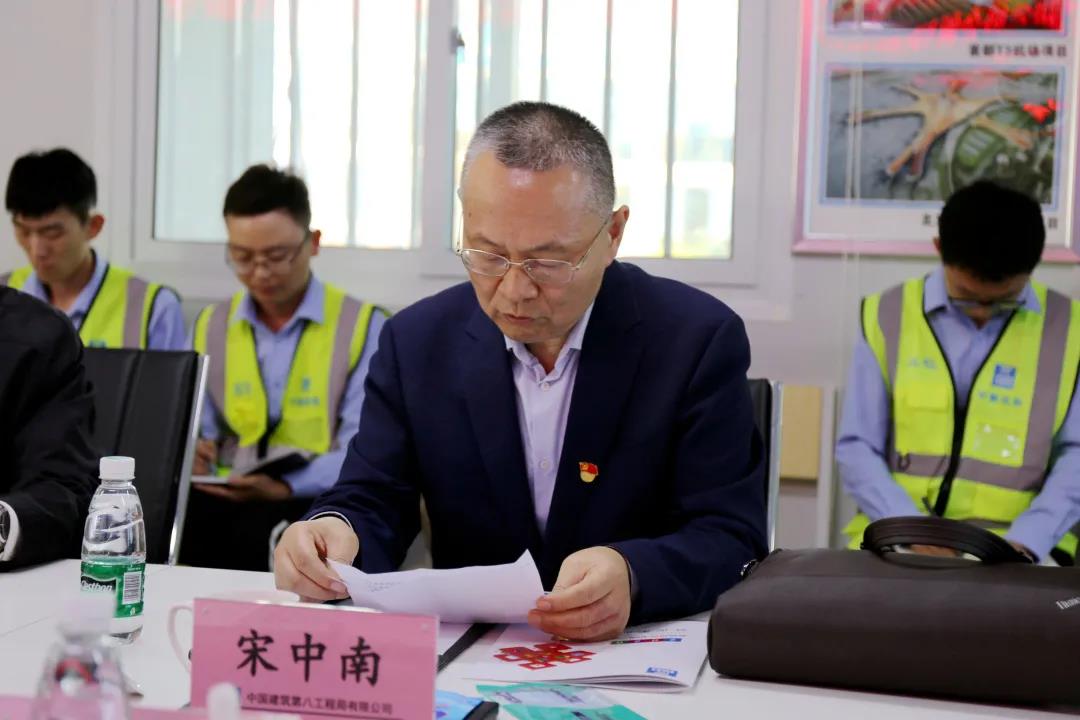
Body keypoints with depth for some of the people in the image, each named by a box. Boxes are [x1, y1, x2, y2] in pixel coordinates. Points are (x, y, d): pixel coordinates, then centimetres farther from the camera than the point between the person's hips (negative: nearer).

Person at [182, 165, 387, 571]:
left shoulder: (364, 327, 2)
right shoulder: (209, 326, 17)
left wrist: (286, 486, -26)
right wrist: (192, 455, -12)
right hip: (226, 502, 4)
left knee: (264, 530, -38)